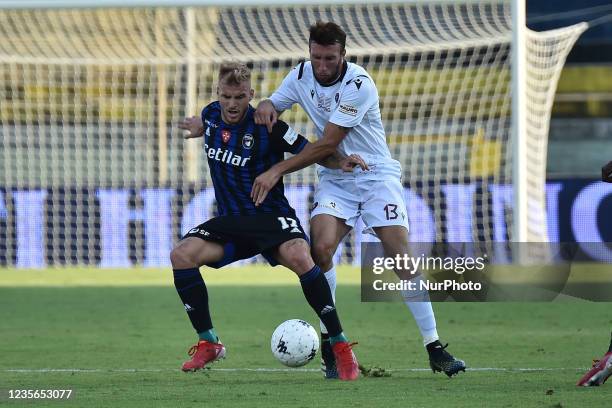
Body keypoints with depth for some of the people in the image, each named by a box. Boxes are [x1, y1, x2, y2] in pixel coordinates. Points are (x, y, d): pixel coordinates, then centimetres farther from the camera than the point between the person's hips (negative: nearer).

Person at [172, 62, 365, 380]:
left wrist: (341, 162, -25)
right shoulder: (211, 115, 1)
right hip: (231, 222, 5)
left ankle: (340, 345, -24)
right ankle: (208, 344, -5)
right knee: (181, 255, -19)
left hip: (271, 216, -5)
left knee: (298, 257, -35)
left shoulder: (265, 126, -15)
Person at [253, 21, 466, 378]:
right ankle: (329, 343, -10)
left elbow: (327, 144, -22)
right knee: (321, 246, -22)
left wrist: (278, 170, -24)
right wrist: (265, 106, -15)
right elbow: (273, 106, 11)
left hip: (376, 174, -4)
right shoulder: (302, 76, -3)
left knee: (402, 257, -12)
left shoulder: (358, 84, -21)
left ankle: (435, 349, -4)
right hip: (335, 179, 4)